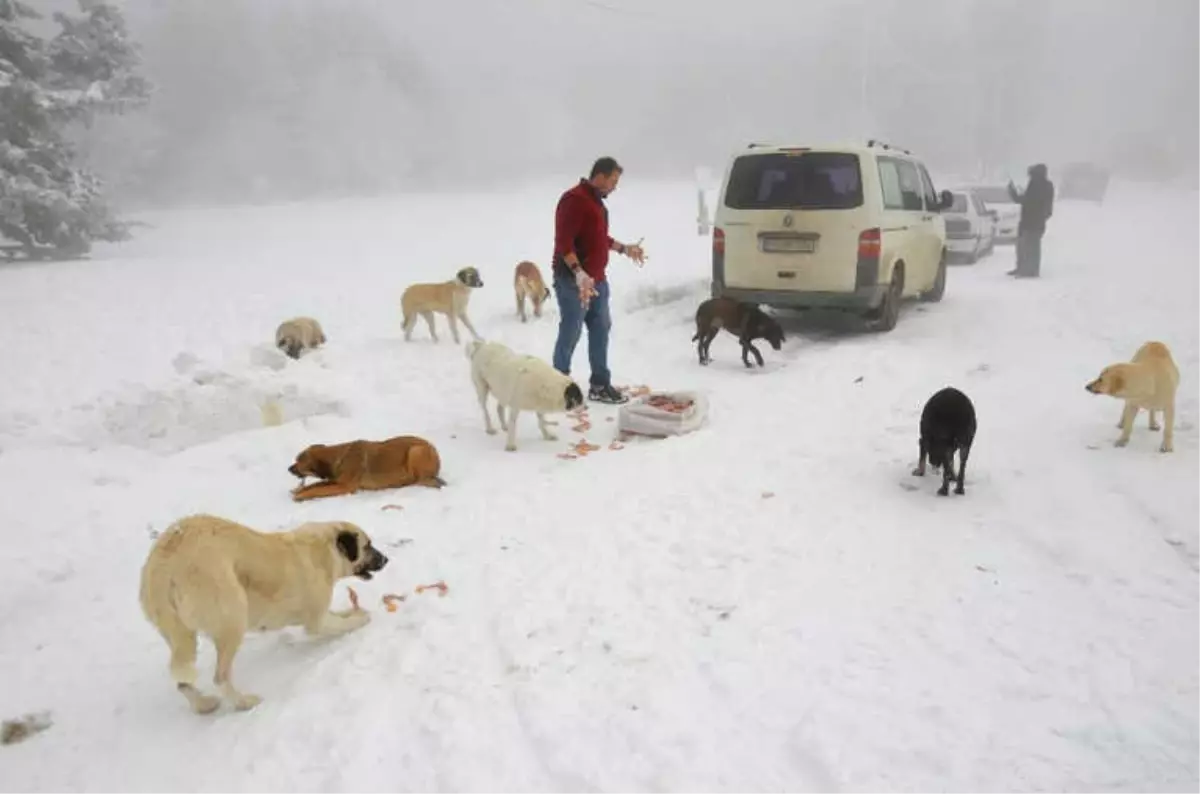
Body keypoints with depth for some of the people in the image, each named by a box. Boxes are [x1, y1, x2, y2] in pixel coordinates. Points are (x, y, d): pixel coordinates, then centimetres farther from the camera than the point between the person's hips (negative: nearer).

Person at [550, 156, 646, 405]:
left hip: (597, 279, 10)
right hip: (573, 280, -10)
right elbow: (563, 242, -24)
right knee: (570, 335, -3)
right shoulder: (574, 199, -16)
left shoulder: (596, 201, 16)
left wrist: (624, 249, 31)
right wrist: (578, 273, -34)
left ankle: (600, 386, 21)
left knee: (600, 331, 13)